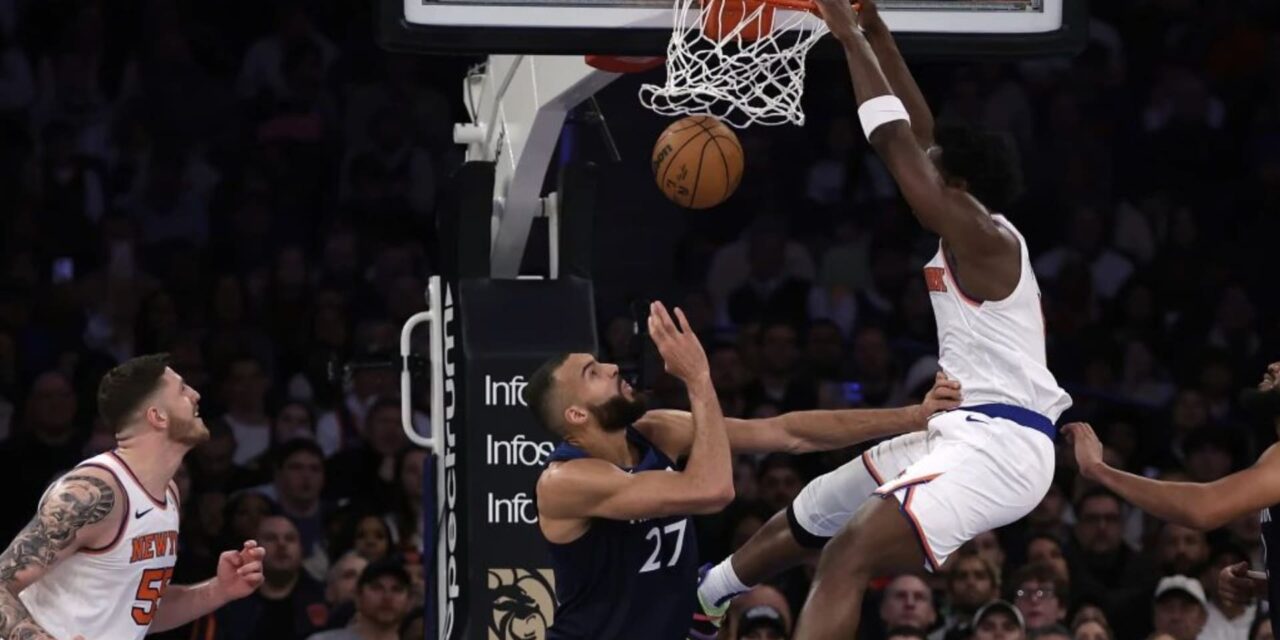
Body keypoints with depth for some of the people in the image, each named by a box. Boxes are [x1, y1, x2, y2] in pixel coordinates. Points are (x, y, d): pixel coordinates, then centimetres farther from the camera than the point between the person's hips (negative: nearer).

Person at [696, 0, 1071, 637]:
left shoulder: (985, 240, -13)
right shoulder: (976, 239, 14)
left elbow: (897, 143, -18)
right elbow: (921, 137, 22)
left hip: (999, 444, -11)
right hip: (966, 432, 11)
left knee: (849, 553, -27)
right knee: (805, 520, 24)